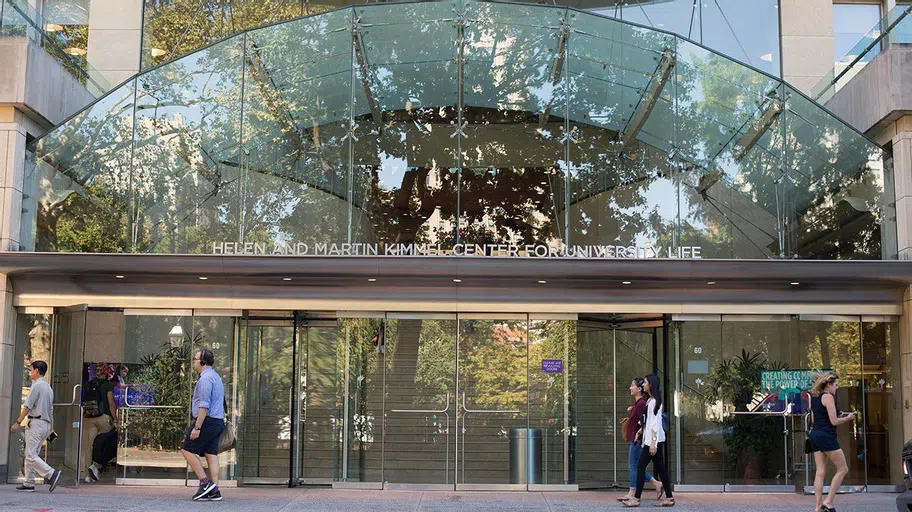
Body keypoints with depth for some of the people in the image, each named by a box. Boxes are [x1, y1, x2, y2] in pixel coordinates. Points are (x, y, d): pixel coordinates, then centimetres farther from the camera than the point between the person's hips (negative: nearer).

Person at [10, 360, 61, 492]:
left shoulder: (37, 385, -10)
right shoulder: (49, 387, 19)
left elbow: (27, 406, -14)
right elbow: (51, 410, 20)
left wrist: (17, 423, -11)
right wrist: (51, 428, 21)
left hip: (36, 422, -9)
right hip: (46, 424, 9)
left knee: (31, 455, -11)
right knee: (31, 454, 11)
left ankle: (51, 473, -20)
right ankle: (29, 484, 9)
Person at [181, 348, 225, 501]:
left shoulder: (205, 378, -14)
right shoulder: (215, 377, 19)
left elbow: (204, 405, -20)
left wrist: (197, 427, -21)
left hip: (207, 420, -10)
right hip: (218, 421, 10)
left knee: (188, 450, -1)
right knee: (211, 454, 5)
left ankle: (205, 482, -6)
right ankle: (214, 491, 1)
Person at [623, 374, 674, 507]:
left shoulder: (655, 401, -13)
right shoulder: (649, 400, 15)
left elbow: (656, 422, -18)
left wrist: (653, 442, -20)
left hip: (655, 439, -9)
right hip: (649, 439, 9)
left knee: (641, 466, -8)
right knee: (659, 468, 9)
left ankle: (636, 498, -6)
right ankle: (669, 497, 11)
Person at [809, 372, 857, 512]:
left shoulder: (814, 397, 17)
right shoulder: (828, 397, -10)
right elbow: (834, 422, -14)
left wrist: (840, 416, 19)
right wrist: (848, 418, 2)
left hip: (815, 435, 9)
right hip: (826, 436, -9)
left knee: (820, 472, 6)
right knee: (842, 469, 2)